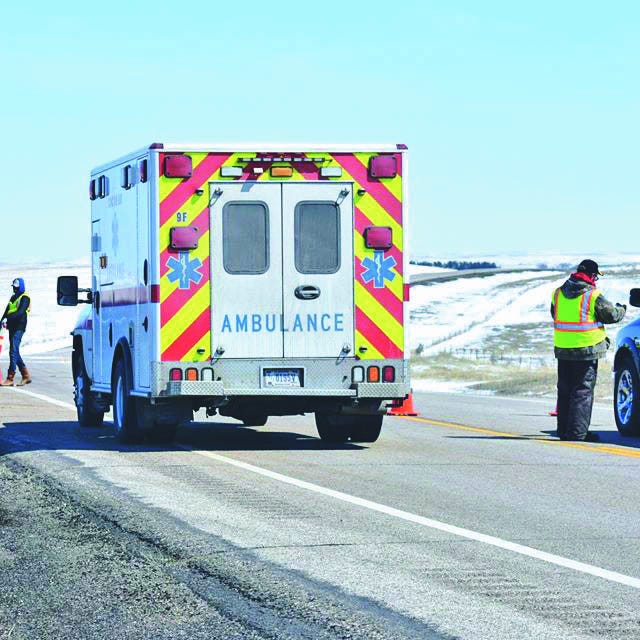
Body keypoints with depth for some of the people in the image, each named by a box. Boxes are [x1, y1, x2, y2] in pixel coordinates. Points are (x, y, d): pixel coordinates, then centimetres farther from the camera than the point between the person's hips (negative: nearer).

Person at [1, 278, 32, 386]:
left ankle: (10, 378, -16)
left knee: (13, 352, -13)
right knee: (15, 352, 10)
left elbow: (20, 312, -19)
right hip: (12, 327, 9)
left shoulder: (24, 298, -6)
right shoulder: (13, 298, 20)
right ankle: (26, 376, 18)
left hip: (19, 327, -9)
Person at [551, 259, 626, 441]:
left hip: (562, 349, 5)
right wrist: (622, 309, 17)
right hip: (586, 350, -5)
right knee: (583, 390, -2)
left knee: (564, 390, 13)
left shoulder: (558, 293, 5)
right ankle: (577, 431, -7)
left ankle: (564, 430, 16)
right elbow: (612, 315, -4)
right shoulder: (593, 296, -12)